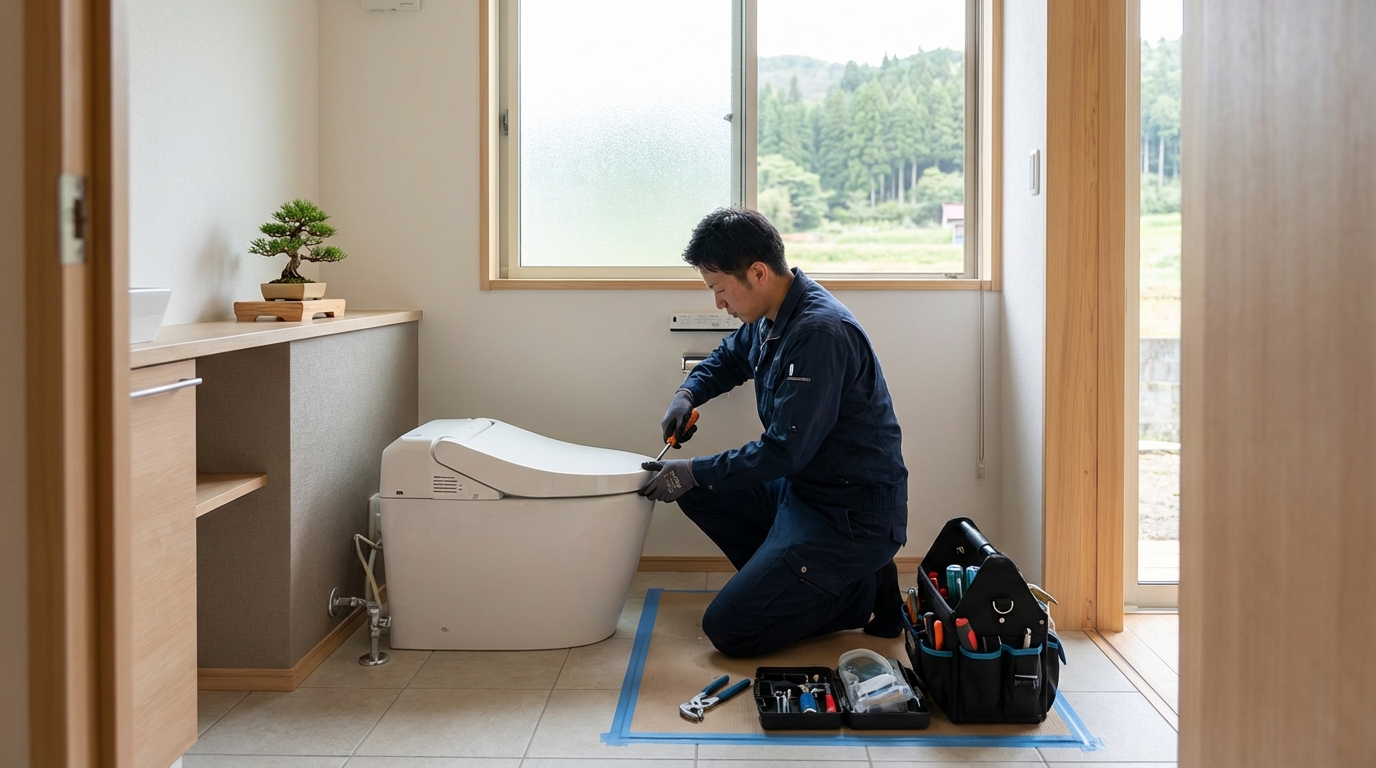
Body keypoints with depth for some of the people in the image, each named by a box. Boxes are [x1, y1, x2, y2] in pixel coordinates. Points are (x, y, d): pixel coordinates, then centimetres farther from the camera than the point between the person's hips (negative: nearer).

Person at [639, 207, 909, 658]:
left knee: (728, 630, -12)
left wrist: (693, 473, -16)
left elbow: (785, 451, -26)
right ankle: (788, 581, 9)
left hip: (854, 514, -10)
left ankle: (862, 592, 1)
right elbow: (729, 358, 28)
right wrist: (688, 393, 8)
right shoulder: (770, 318, 5)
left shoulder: (819, 333, -25)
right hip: (801, 486, 10)